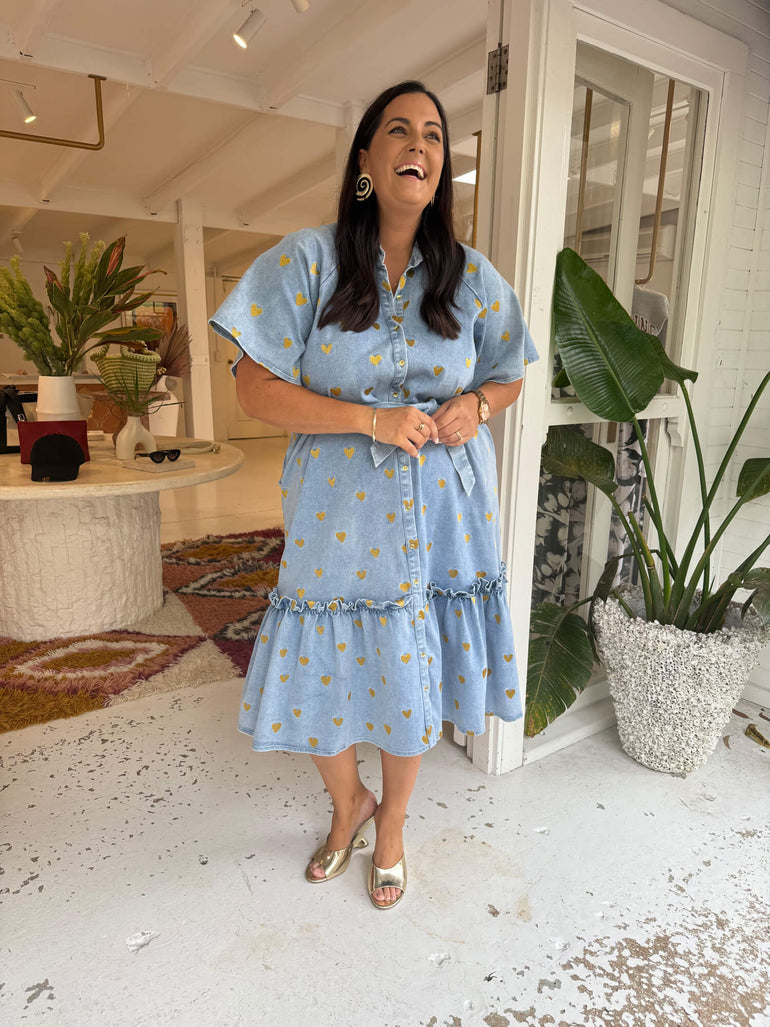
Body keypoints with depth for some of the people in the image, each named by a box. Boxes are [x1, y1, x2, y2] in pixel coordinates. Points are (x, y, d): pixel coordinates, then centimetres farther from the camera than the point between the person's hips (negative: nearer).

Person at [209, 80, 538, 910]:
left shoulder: (472, 278, 4)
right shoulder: (306, 261, -4)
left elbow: (509, 378, 16)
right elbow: (255, 389, -9)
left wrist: (475, 405, -9)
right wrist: (373, 420, -19)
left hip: (439, 516, 2)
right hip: (338, 516, -1)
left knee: (412, 680, 12)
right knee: (325, 674, 10)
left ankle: (391, 825, 42)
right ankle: (348, 803, 44)